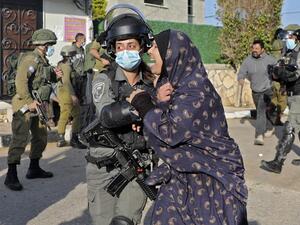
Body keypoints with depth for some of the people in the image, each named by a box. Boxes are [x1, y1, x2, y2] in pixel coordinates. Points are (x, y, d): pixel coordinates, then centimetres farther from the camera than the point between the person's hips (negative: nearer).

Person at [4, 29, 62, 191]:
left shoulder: (44, 61, 14)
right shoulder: (31, 59, -15)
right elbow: (20, 81, -24)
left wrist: (54, 76, 6)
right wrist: (29, 102, -26)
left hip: (38, 105, 10)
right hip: (25, 105, -10)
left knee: (41, 137, 16)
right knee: (20, 139, -11)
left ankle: (34, 169, 30)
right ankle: (11, 176, -8)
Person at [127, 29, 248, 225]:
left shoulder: (196, 89, -20)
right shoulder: (172, 83, 6)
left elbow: (169, 132, -27)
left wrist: (141, 103, -15)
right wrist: (159, 102, -12)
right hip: (180, 176, 8)